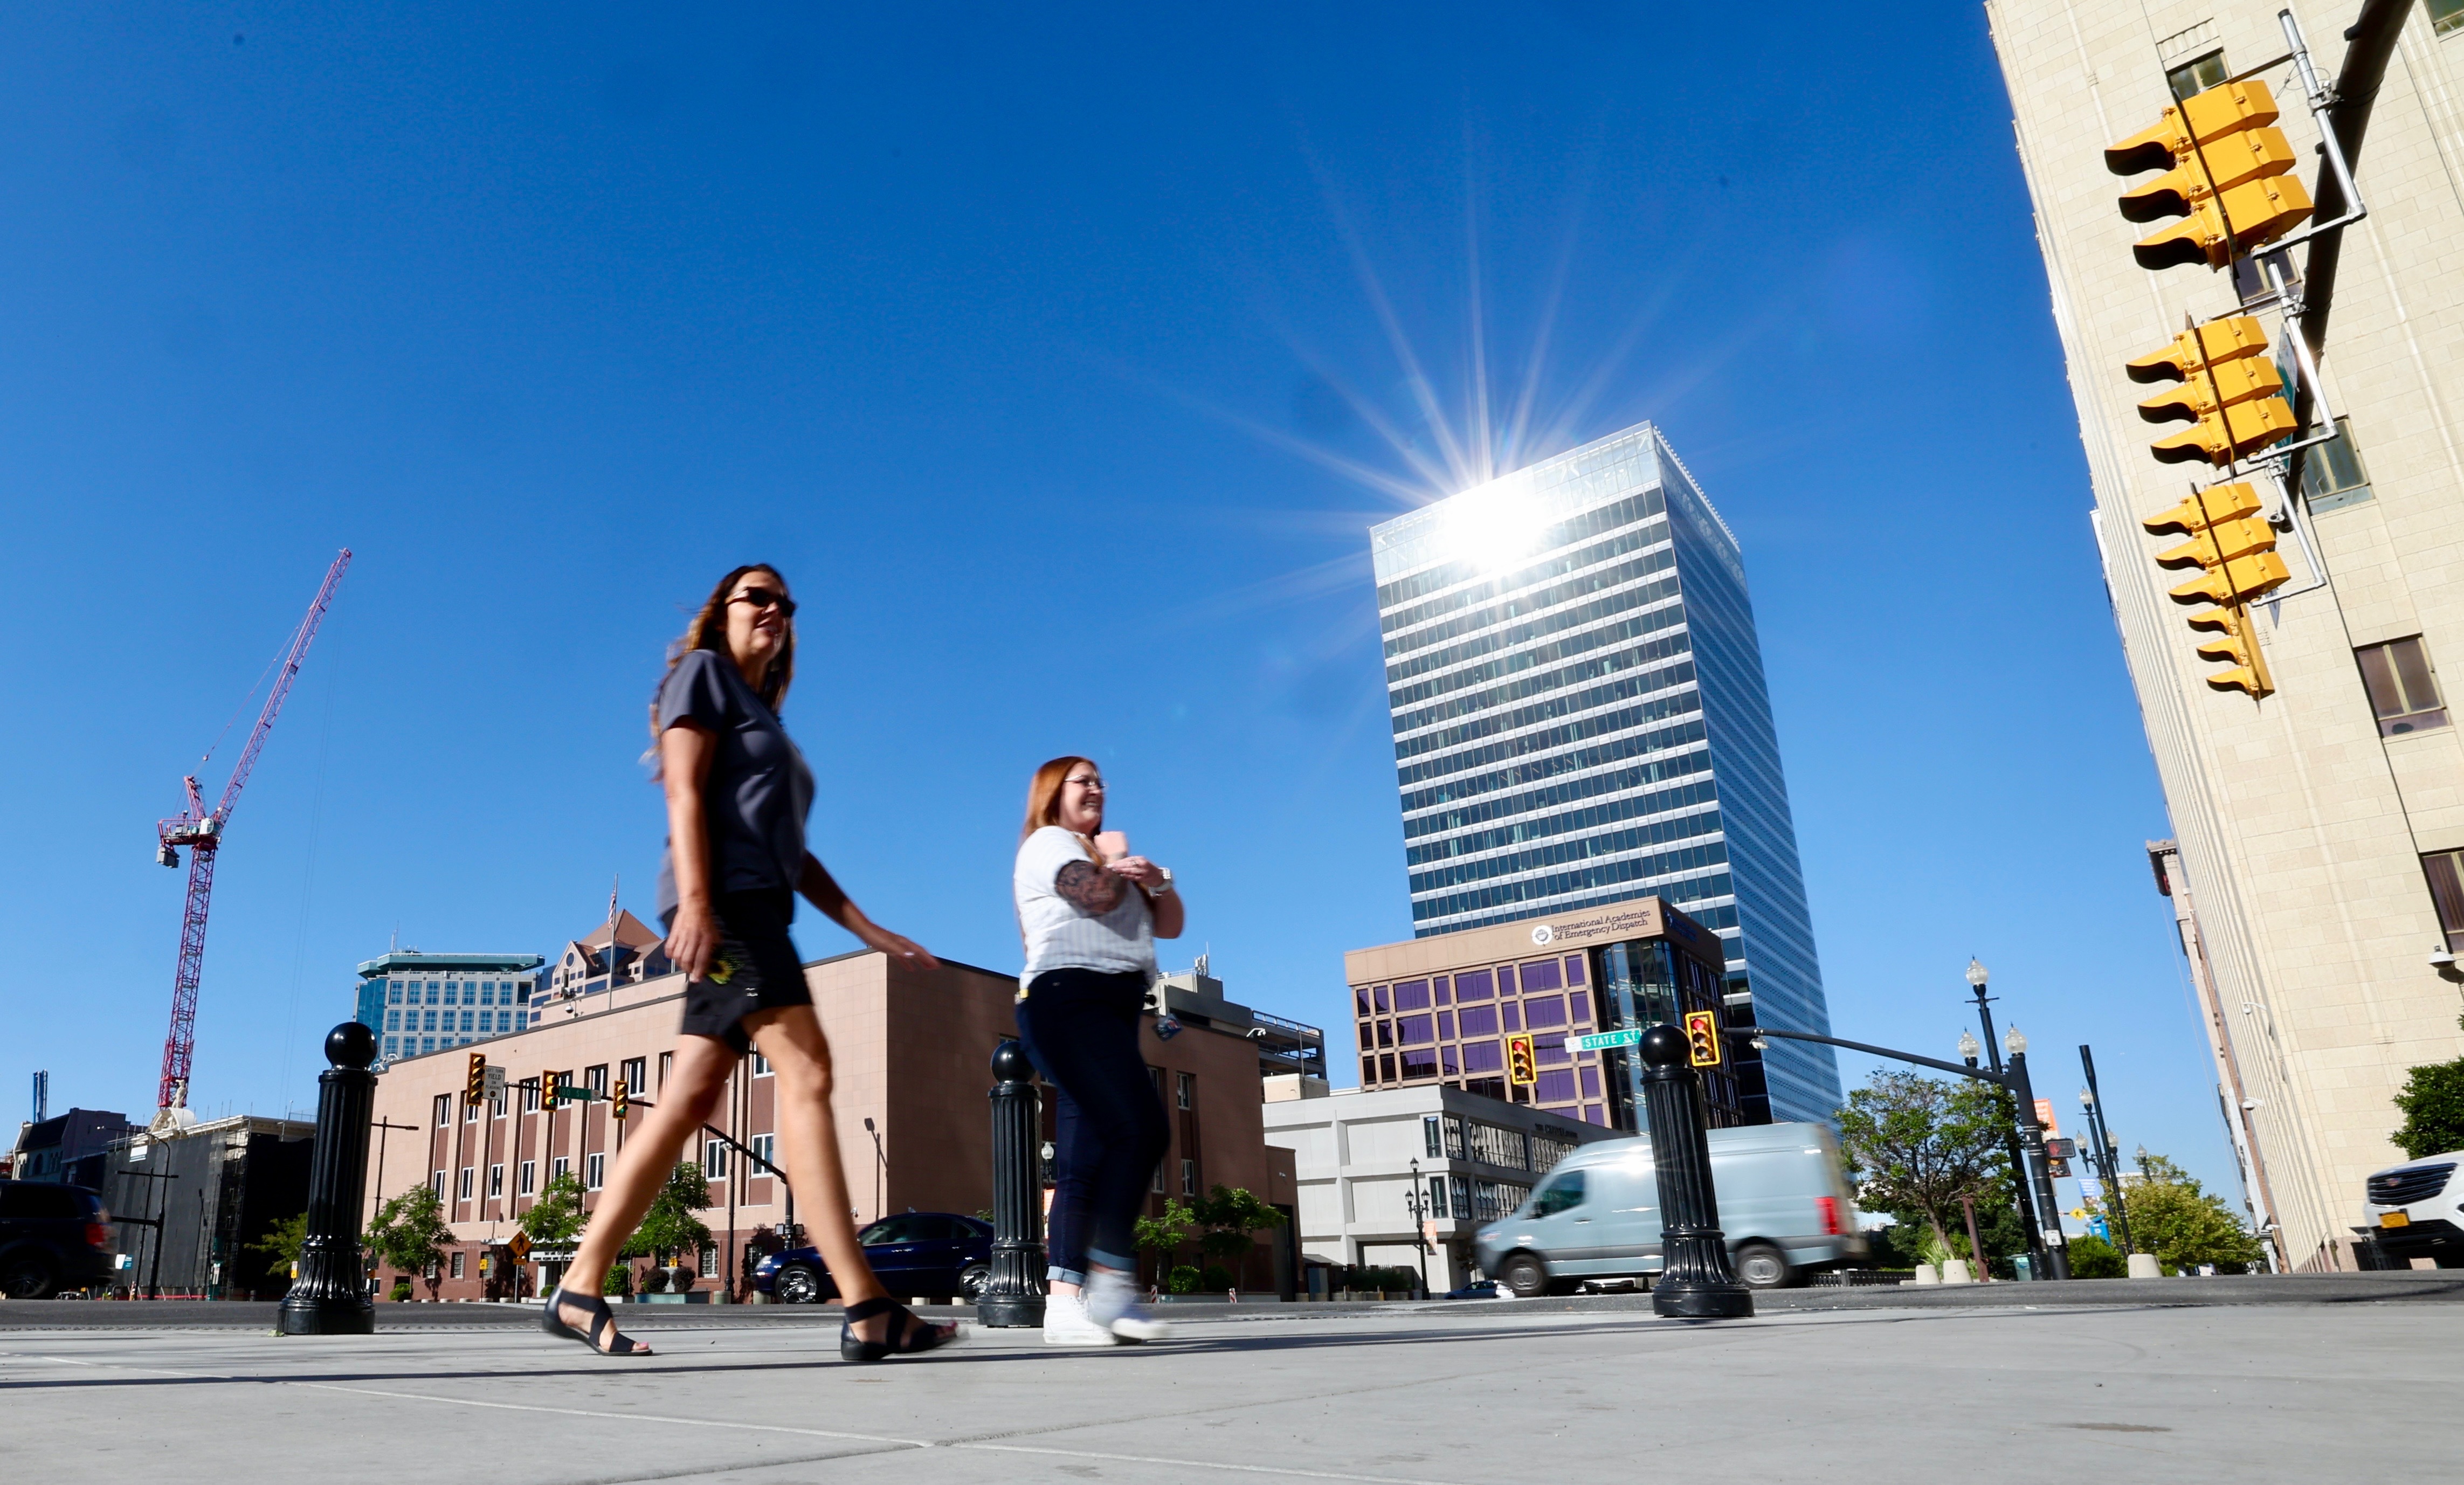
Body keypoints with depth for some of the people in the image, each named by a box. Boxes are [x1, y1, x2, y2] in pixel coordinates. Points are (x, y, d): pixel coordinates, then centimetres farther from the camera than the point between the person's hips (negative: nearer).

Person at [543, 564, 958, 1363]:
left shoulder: (766, 720, 30)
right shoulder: (703, 673, 7)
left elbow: (793, 851, 25)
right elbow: (685, 791, -8)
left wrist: (870, 930, 18)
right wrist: (695, 898, -21)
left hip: (758, 910, 9)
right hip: (723, 899, -9)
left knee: (688, 1102, 3)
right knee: (806, 1071, -18)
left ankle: (578, 1291, 8)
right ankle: (866, 1310, -22)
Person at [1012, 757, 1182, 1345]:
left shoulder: (1103, 855, 31)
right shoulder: (1048, 843, 6)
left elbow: (1170, 924, 24)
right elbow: (1097, 897, -14)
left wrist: (1157, 881, 5)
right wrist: (1115, 858, 6)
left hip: (1110, 1012, 9)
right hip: (1069, 998, -9)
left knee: (1085, 1162, -1)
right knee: (1141, 1126, -22)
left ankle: (1063, 1301, -6)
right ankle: (1112, 1280, -23)